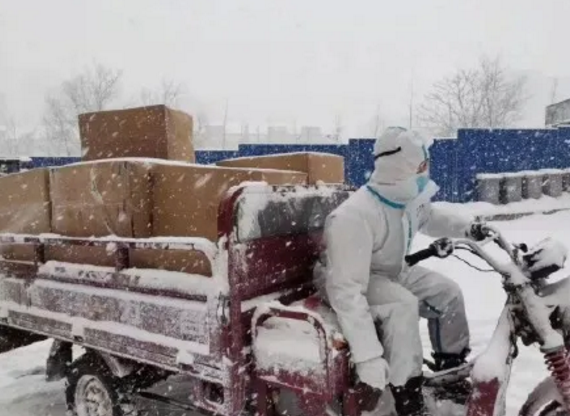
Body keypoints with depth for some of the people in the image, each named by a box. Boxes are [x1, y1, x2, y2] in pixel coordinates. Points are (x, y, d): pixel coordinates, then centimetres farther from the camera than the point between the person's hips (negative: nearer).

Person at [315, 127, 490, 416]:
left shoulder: (408, 198, -9)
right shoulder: (355, 217, -38)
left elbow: (428, 217, 19)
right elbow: (347, 290, -42)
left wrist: (466, 228, 5)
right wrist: (367, 356, -44)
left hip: (392, 271, 9)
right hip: (349, 280, -8)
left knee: (448, 292, 5)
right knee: (403, 305, -34)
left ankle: (454, 371, 26)